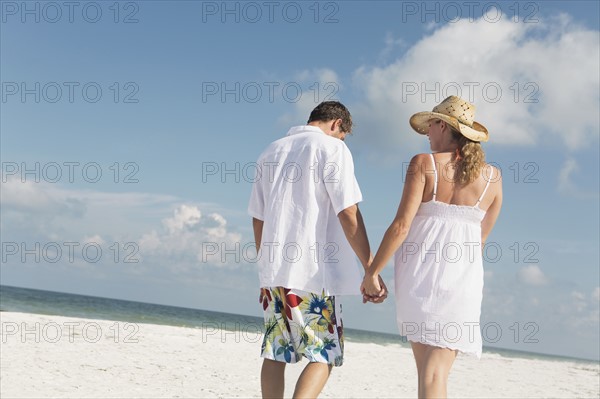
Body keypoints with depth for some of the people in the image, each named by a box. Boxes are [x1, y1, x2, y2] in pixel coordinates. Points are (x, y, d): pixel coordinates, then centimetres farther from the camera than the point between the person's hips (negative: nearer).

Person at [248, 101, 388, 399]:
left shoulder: (271, 152, 16)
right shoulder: (332, 148, -3)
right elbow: (349, 215, -12)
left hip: (273, 271, 6)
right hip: (313, 273, -6)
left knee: (275, 354, 10)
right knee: (323, 355, 0)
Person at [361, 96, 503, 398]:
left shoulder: (424, 163, -3)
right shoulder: (492, 176, 6)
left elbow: (401, 225, -10)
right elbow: (481, 237, 13)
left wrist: (372, 272, -3)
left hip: (419, 268, -1)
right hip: (463, 275, 1)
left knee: (427, 368, 14)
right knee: (435, 373, -2)